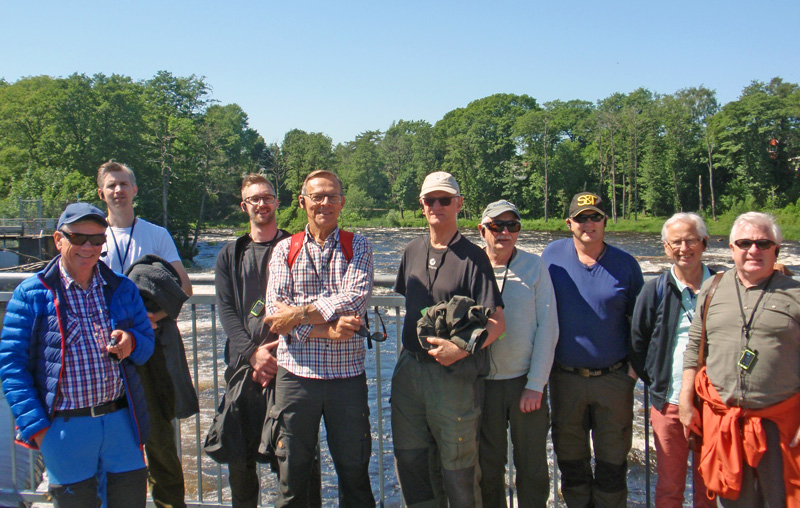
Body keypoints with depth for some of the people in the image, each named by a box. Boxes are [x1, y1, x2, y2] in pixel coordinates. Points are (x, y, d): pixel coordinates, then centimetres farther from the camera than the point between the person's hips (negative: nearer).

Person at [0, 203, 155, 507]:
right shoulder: (31, 294, -3)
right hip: (64, 427, -3)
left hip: (121, 421, 3)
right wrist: (34, 425, -10)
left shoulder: (122, 289, 7)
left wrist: (131, 343, -12)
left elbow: (148, 343, 12)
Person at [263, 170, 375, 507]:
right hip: (296, 373, 1)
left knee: (354, 470, 10)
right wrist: (327, 330, -16)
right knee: (292, 472, 11)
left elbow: (356, 299, -11)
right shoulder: (285, 250, 7)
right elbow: (276, 310, -4)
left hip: (347, 372, 0)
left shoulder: (358, 247, 6)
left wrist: (301, 314, -16)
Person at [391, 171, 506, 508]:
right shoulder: (413, 252, 10)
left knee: (457, 467, 6)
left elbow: (497, 322, -14)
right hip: (409, 369, 6)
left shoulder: (472, 257, -9)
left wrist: (461, 349, -25)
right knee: (410, 460, 14)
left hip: (453, 376, -6)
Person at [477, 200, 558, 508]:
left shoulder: (535, 267, -2)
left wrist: (535, 384, -8)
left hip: (526, 381, -1)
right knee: (487, 466, 13)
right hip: (482, 383, 1)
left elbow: (548, 327, -3)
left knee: (532, 468, 9)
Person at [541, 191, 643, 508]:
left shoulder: (625, 264, -1)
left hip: (614, 378, 0)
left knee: (613, 458, 11)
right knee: (570, 457, 14)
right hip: (565, 377, 1)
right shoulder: (552, 255, -1)